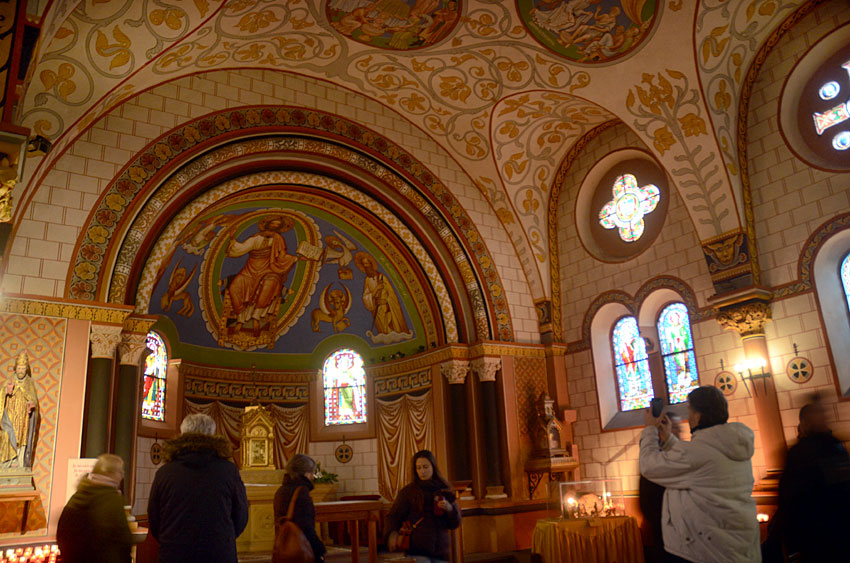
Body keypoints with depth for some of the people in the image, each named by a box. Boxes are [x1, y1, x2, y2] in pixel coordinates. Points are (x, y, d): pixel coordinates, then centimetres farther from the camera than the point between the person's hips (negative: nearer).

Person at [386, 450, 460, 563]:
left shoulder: (444, 490, 9)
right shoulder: (408, 491, 2)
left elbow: (455, 524, 11)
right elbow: (393, 516, -5)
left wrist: (449, 508, -9)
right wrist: (393, 533, -25)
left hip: (440, 550, 3)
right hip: (417, 550, -3)